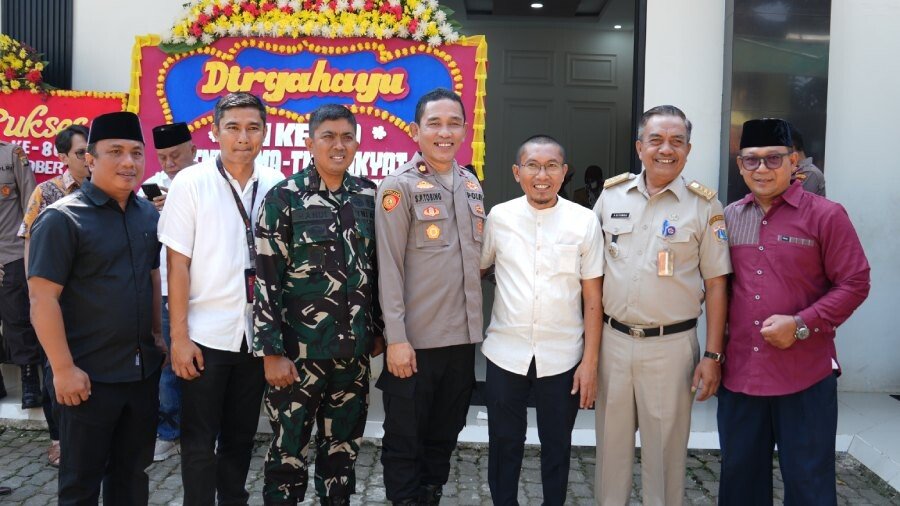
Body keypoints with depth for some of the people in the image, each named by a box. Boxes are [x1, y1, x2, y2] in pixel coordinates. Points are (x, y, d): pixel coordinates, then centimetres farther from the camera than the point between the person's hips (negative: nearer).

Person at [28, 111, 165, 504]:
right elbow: (43, 299, -16)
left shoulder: (147, 214, 7)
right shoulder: (61, 218, -13)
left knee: (133, 470, 17)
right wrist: (64, 369, -18)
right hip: (90, 375, -5)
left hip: (143, 369, 6)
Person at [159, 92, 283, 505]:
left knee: (241, 438, 17)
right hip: (206, 334, -3)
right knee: (199, 441, 8)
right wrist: (178, 335, -9)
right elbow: (177, 265, -6)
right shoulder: (190, 183, -5)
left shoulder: (277, 186, 1)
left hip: (257, 333, 3)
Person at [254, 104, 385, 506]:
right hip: (299, 349, -4)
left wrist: (379, 329, 12)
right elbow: (265, 279, -9)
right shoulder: (283, 197, -6)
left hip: (354, 350, 4)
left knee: (344, 448, 15)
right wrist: (271, 351, -12)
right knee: (289, 450, 7)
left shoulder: (369, 196, 6)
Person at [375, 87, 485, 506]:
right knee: (405, 439, 6)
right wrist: (396, 338, -16)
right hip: (415, 340, -6)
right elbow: (389, 268, -12)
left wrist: (474, 324, 12)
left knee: (445, 435, 17)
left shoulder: (472, 185, 10)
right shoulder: (400, 186, -9)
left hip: (463, 337, 6)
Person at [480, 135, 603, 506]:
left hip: (562, 357, -1)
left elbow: (592, 298, -1)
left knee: (557, 447, 14)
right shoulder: (499, 217, -1)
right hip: (506, 353, 1)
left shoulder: (585, 221, -4)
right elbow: (477, 271, 10)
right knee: (504, 445, 13)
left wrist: (590, 361, -3)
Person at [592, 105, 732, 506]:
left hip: (671, 345, -2)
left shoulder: (703, 205, -4)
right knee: (611, 442, 13)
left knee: (665, 446, 8)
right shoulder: (611, 194, 4)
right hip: (612, 339, 3)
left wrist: (713, 355, -5)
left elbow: (716, 284, -2)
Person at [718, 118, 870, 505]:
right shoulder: (728, 218, 8)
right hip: (738, 373, 4)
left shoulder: (825, 215, -5)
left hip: (806, 376, -4)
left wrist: (801, 324, -16)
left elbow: (854, 283, -6)